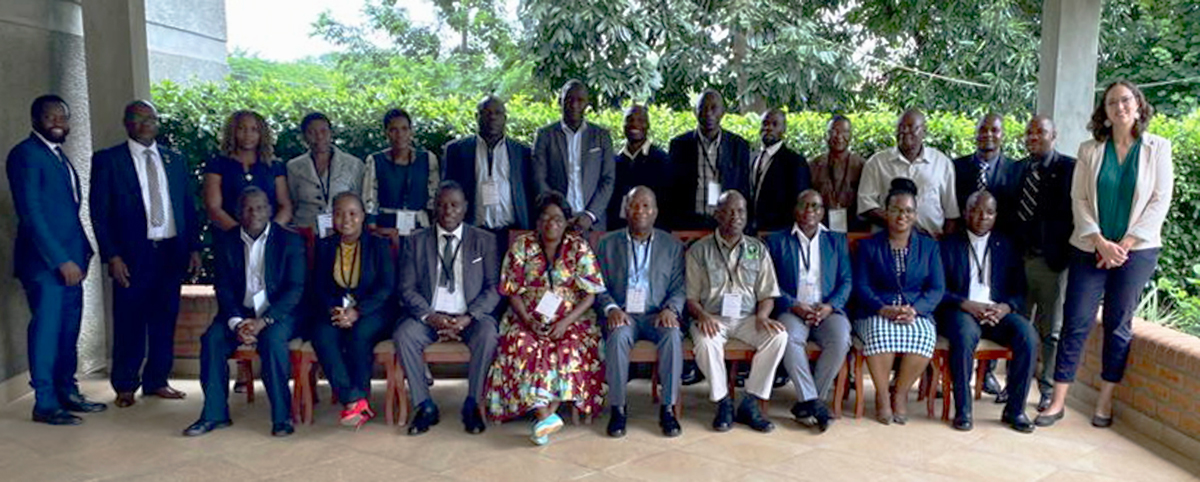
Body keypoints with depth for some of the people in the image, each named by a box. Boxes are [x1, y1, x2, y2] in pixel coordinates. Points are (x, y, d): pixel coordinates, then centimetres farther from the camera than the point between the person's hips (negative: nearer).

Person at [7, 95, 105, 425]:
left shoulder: (59, 156, 19)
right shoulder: (25, 154, -8)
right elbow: (30, 212, -15)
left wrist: (81, 253, 10)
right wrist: (60, 260, -18)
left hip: (69, 259, 8)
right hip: (44, 261, -8)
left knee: (69, 329, 12)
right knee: (47, 328, -3)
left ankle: (67, 392, 21)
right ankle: (45, 404, 5)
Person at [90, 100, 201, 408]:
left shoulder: (175, 160, 13)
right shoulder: (107, 160, 2)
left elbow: (189, 207, 13)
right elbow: (99, 212, -2)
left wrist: (194, 248, 6)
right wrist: (112, 256, -9)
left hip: (171, 252, 3)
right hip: (132, 255, -3)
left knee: (165, 320, 8)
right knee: (129, 323, 3)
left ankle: (157, 381, 20)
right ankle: (125, 386, 17)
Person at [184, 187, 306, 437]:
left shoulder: (289, 240, -3)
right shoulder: (227, 242, 7)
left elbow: (295, 288, -8)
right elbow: (223, 288, 3)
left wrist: (263, 321, -19)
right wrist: (236, 322, -15)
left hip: (278, 313, -3)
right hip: (239, 312, 4)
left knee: (272, 340, -32)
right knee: (211, 339, -22)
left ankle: (282, 416, -22)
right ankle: (214, 414, -10)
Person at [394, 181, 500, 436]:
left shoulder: (484, 240, 6)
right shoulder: (416, 241, 8)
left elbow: (494, 287, 0)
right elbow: (407, 289, 2)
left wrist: (468, 317, -16)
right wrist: (430, 317, -15)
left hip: (471, 317, -1)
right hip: (429, 315, 1)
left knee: (488, 335, -32)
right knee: (403, 335, -28)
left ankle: (472, 405, -15)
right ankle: (425, 407, -13)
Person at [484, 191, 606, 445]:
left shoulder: (579, 248, 1)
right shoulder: (521, 246, 4)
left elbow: (590, 294, -3)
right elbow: (513, 291, 3)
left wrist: (565, 322, -17)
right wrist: (527, 320, -15)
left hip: (571, 320, 0)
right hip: (528, 319, 1)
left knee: (570, 348, -30)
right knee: (522, 347, -30)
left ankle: (545, 416, -25)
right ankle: (545, 416, -36)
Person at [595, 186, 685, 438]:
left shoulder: (672, 245, 12)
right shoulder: (607, 244, 11)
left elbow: (679, 287, 7)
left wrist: (670, 309, -14)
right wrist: (611, 308, -14)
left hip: (657, 315, 1)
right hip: (623, 314, 0)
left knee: (673, 335, -31)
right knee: (618, 336, -33)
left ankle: (668, 408, -20)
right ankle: (618, 408, -20)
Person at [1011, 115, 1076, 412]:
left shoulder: (1069, 167, -4)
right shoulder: (1018, 169, 12)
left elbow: (1073, 212, -9)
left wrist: (1067, 253, -15)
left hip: (1052, 261, -5)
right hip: (1020, 259, 5)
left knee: (1051, 331, 6)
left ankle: (1048, 392, 17)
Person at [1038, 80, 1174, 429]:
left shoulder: (1157, 149, 3)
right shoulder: (1090, 150, 5)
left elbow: (1160, 201, -2)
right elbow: (1079, 199, 1)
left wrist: (1125, 244, -10)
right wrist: (1101, 242, -11)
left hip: (1136, 250, 0)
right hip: (1090, 249, 0)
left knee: (1119, 325, 6)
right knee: (1076, 323, -2)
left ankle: (1105, 401, 17)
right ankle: (1058, 402, 3)